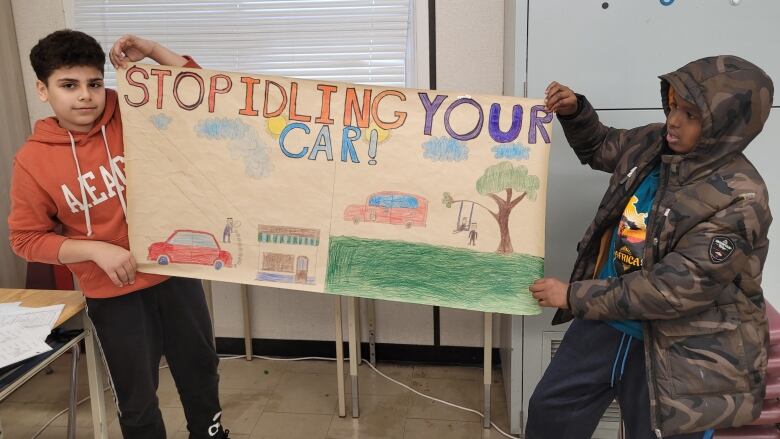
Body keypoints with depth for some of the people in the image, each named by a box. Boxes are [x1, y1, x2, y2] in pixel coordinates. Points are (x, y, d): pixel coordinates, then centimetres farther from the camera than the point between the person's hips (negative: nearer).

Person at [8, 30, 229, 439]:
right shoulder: (32, 160, -9)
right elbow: (26, 238, -3)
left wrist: (152, 50, -16)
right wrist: (95, 249, -17)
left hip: (175, 273, 2)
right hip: (113, 295, -1)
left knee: (200, 369, 21)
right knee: (136, 398, 13)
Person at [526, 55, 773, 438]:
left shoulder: (737, 201, -25)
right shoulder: (653, 145, -6)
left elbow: (671, 290, -27)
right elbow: (600, 148, 16)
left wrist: (574, 296, -23)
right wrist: (574, 112, -4)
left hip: (679, 351, -6)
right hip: (609, 319, 6)